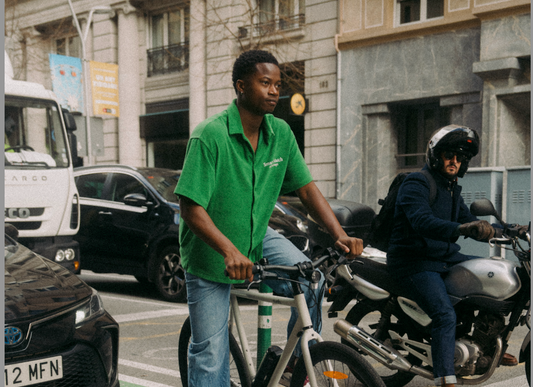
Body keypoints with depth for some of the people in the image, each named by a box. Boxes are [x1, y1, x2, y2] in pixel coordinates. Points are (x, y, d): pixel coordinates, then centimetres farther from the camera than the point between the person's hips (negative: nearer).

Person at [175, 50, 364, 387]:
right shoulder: (210, 136, -22)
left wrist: (339, 234, -18)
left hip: (258, 236, 4)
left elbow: (307, 188, -2)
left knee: (311, 280, -21)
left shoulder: (281, 134, -5)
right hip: (211, 253, -4)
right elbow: (191, 209, -25)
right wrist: (230, 251, -39)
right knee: (211, 355, -3)